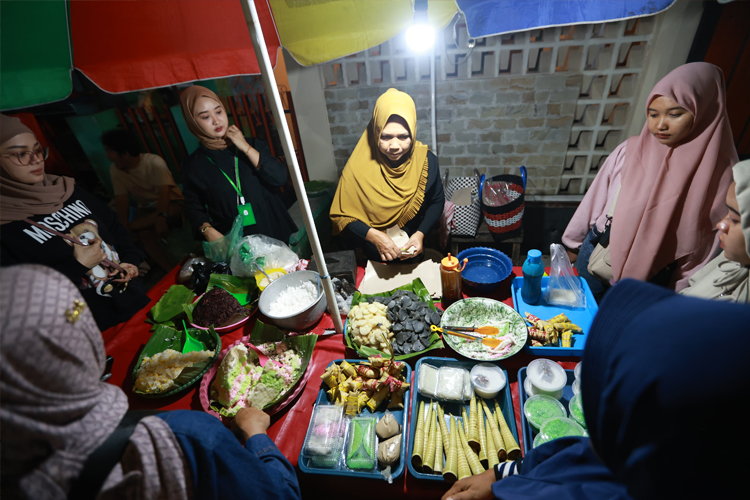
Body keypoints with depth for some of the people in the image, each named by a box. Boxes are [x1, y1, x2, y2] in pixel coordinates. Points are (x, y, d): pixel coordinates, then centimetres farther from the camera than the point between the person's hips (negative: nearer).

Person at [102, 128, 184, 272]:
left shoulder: (154, 162, -17)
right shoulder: (115, 170, -1)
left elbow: (164, 191, -29)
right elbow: (122, 199, -6)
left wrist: (161, 217, -45)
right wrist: (124, 227, -21)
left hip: (171, 204, -4)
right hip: (147, 209, 4)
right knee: (144, 233, -27)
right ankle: (170, 270, -30)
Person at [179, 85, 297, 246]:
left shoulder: (251, 144, 2)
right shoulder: (193, 165, 1)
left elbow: (280, 178, -10)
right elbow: (194, 207, 8)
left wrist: (246, 148, -13)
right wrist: (207, 230, -12)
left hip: (273, 231, 1)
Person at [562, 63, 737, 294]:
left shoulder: (720, 172, -12)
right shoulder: (629, 151, -8)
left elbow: (706, 242, -6)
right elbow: (596, 200, 1)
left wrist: (678, 292, -2)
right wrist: (574, 243, 8)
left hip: (653, 279, -2)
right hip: (596, 254, 2)